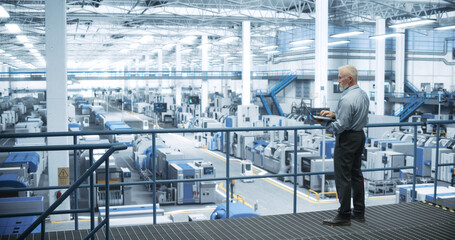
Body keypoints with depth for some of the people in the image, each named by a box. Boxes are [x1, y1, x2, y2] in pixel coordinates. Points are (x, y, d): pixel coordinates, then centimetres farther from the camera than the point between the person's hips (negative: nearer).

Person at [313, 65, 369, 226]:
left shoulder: (347, 99, -23)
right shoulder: (363, 95, 8)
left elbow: (340, 126, -24)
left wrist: (323, 123, -10)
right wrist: (334, 114, 7)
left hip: (347, 139, -10)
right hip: (359, 136, 10)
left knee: (343, 177, -3)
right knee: (356, 174, 15)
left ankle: (344, 216, 3)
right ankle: (359, 213, 23)